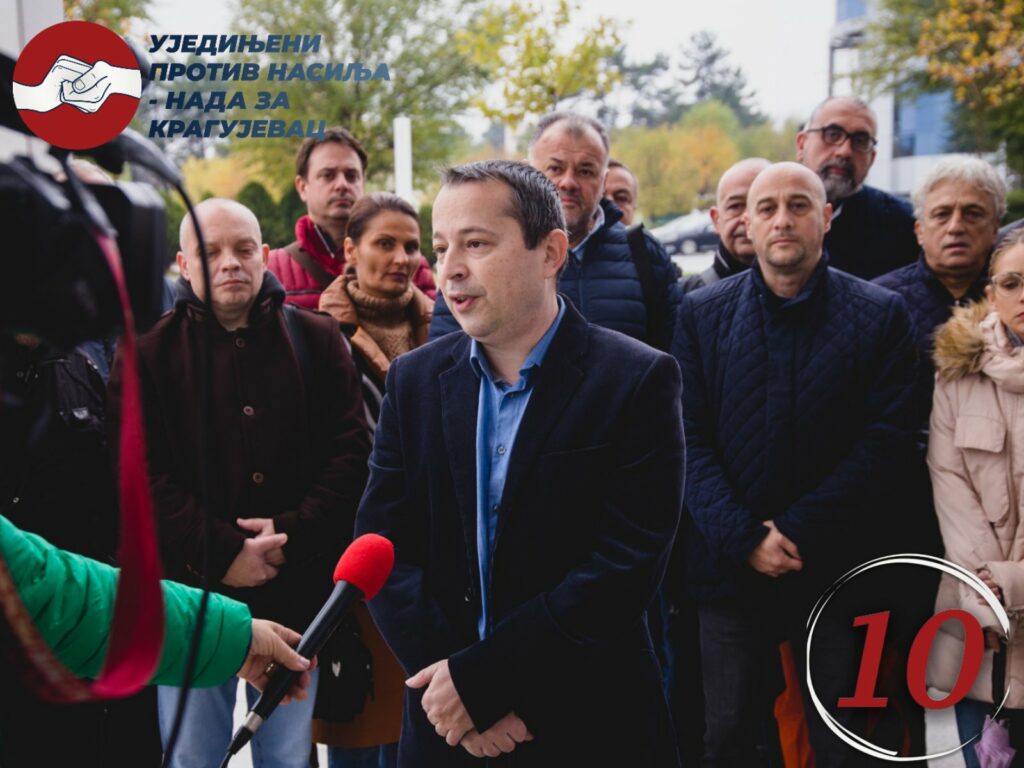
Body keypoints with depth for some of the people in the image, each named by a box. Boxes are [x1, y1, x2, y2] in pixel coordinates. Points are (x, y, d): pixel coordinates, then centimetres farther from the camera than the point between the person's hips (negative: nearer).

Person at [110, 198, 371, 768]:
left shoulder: (317, 339, 6)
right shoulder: (149, 352, 1)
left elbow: (351, 450, 0)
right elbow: (141, 472, -7)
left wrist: (294, 533, -12)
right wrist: (221, 552, -15)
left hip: (295, 594, 1)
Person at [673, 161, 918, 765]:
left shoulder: (882, 315, 1)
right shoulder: (702, 314, 5)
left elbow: (887, 438, -6)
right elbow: (690, 438, -1)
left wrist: (799, 531, -13)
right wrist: (742, 535, -13)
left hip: (837, 569, -1)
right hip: (730, 565, 1)